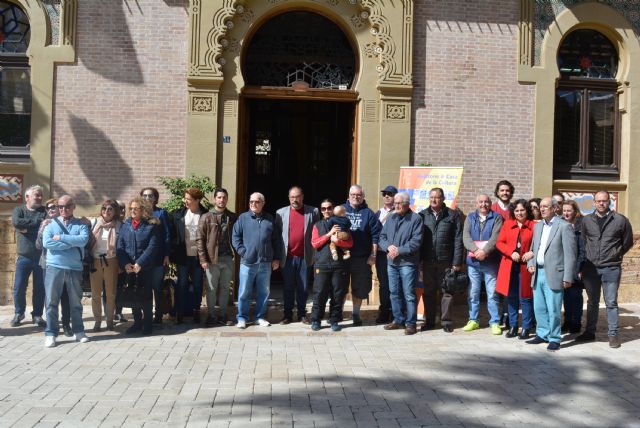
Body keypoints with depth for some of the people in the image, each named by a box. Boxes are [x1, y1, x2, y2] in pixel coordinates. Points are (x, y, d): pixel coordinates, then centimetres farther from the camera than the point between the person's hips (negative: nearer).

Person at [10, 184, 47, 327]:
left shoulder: (45, 211, 7)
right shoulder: (18, 210, 7)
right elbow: (16, 222, -15)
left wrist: (27, 228, -13)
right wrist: (37, 222, -11)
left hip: (41, 257, 0)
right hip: (24, 257, 0)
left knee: (40, 288, 3)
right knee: (19, 287, 1)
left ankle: (37, 315, 15)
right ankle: (19, 313, 19)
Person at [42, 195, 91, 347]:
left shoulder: (81, 225, 6)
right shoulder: (51, 224, 5)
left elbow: (83, 240, -14)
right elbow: (46, 243, -12)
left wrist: (61, 238, -13)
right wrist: (72, 244, -13)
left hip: (75, 269, 0)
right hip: (54, 267, 0)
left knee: (76, 302, 10)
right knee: (52, 301, 2)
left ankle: (78, 331, 21)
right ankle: (50, 334, 9)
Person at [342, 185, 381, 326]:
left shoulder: (368, 213, 4)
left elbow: (375, 236, 0)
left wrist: (373, 255, -5)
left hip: (361, 258, 0)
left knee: (359, 287, 7)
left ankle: (356, 313, 21)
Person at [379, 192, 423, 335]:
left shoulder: (415, 218, -6)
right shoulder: (391, 218, 12)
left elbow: (416, 241, -13)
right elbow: (382, 237, 12)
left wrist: (399, 250, -16)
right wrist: (388, 246, -9)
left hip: (407, 263, -6)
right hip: (392, 263, 6)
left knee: (409, 295, -2)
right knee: (394, 293, 13)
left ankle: (411, 323, 7)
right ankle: (398, 320, 25)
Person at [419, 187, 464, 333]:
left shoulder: (452, 215, 2)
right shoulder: (422, 215, 7)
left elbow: (458, 240, -1)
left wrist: (457, 261, -7)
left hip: (446, 261, -2)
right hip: (428, 261, 2)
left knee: (447, 291, 4)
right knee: (428, 292, 8)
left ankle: (446, 321, 14)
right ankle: (429, 321, 19)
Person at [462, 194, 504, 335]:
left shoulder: (496, 218, 2)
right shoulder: (470, 217, 10)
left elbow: (495, 237, -10)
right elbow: (466, 237, -2)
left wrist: (484, 251, -22)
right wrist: (476, 250, -17)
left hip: (491, 261, -3)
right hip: (473, 261, 3)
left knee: (492, 294, 0)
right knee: (473, 293, 9)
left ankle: (495, 322, 8)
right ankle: (473, 320, 19)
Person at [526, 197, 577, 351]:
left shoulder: (564, 226, -6)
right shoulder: (537, 226, 14)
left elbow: (570, 253, -9)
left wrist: (567, 277, -12)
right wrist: (530, 264, 6)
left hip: (554, 275, -6)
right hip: (538, 273, 6)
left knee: (553, 309, -2)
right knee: (539, 308, 12)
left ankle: (554, 339, 9)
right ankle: (542, 334, 25)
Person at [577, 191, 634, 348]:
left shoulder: (620, 220, -3)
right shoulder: (586, 220, 4)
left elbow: (628, 242, 7)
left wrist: (616, 256, 5)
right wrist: (586, 259, 9)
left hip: (611, 269, -2)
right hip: (591, 268, 3)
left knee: (611, 303, 2)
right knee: (592, 302, 12)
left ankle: (613, 334, 11)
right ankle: (590, 332, 22)